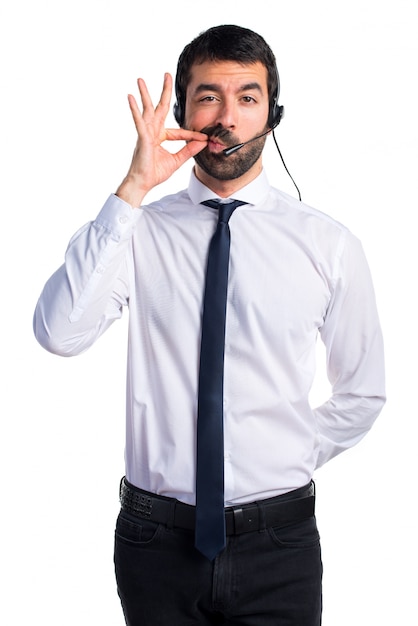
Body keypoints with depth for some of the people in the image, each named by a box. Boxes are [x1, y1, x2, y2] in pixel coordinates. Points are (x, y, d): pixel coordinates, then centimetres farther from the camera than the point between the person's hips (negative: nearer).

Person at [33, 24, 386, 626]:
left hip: (279, 543, 0)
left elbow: (362, 393, 8)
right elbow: (59, 333, -20)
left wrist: (292, 462, 1)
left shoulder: (326, 242, -2)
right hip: (157, 538, 0)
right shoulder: (138, 230, -3)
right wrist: (132, 192, -21)